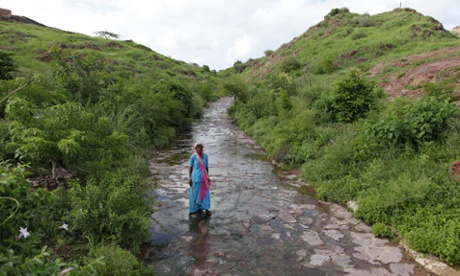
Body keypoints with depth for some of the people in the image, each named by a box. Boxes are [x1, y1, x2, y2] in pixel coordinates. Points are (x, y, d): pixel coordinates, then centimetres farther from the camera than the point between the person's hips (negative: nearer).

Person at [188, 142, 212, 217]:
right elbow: (190, 167, -2)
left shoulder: (205, 156, -2)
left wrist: (207, 176, 7)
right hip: (196, 177, -3)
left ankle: (206, 209, 13)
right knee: (195, 193, 10)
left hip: (204, 177, 3)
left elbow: (206, 167, 7)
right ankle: (195, 209, 25)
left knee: (205, 193, 5)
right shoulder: (193, 156, -11)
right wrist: (189, 178, -2)